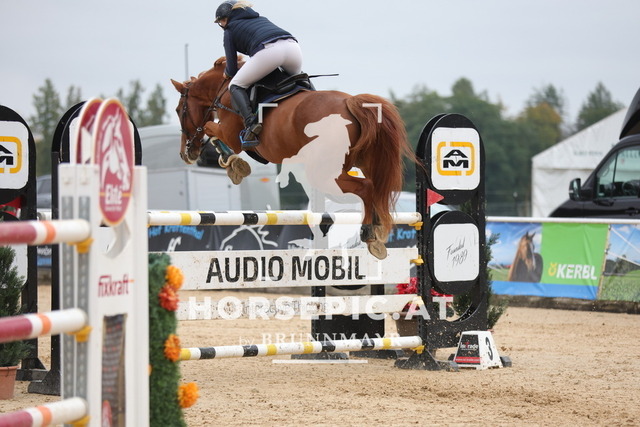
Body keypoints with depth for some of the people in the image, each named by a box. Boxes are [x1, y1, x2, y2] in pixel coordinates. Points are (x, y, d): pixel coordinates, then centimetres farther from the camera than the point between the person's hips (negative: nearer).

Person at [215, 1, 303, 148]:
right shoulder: (261, 19, 39)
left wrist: (226, 73, 45)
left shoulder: (230, 30, 23)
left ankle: (251, 123, -13)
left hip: (268, 51, -6)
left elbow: (232, 70, 20)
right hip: (293, 46, 6)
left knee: (235, 86, 10)